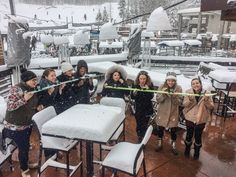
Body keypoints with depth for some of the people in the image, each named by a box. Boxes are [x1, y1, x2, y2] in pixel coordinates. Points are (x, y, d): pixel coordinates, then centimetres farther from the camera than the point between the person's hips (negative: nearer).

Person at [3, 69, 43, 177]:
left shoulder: (33, 90, 3)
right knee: (23, 148, 2)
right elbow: (9, 106, -24)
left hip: (28, 124, 7)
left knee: (26, 146, 19)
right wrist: (24, 99, -32)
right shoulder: (16, 89, -19)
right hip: (15, 126, -6)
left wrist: (37, 108, -2)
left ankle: (25, 163, 42)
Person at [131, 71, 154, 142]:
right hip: (138, 108, 1)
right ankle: (139, 138, 30)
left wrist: (147, 89, -29)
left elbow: (151, 97, -15)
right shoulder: (135, 85, -6)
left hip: (147, 109, -1)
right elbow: (132, 97, -3)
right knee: (138, 125, 10)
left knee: (145, 125, -2)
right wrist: (134, 93, -24)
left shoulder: (150, 85, -8)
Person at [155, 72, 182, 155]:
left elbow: (179, 102, -11)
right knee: (160, 129, 14)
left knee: (173, 130, 11)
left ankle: (173, 145, 34)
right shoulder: (162, 87, -10)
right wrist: (163, 94, -28)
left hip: (173, 113, -1)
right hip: (162, 112, 1)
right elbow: (158, 100, -11)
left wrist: (175, 97, -30)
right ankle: (160, 143, 38)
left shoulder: (178, 88, -10)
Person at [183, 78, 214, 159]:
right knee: (189, 135, 15)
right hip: (190, 118, 1)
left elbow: (212, 107, -5)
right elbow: (184, 104, -7)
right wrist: (190, 100, -26)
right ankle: (187, 150, 40)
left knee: (198, 137, 11)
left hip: (201, 120, 0)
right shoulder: (188, 92, -7)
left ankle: (196, 152, 36)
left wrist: (206, 101, -24)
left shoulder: (206, 93, -8)